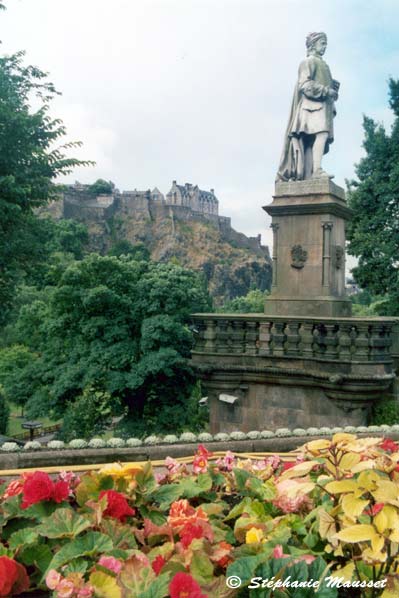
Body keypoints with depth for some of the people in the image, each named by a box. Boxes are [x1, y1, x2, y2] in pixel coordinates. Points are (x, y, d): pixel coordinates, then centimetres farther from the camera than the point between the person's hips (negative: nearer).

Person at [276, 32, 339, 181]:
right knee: (322, 133, -27)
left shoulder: (321, 64, 30)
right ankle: (317, 170, -38)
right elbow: (305, 84, -11)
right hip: (313, 104, -9)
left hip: (322, 105, 9)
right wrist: (326, 91, -14)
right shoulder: (309, 61, 3)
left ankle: (308, 176, -12)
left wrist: (334, 87, 12)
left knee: (312, 141, -3)